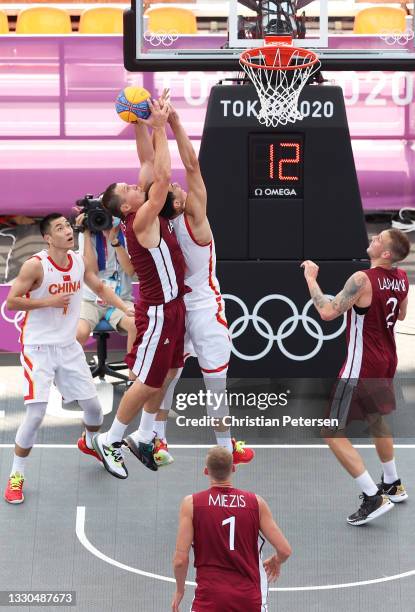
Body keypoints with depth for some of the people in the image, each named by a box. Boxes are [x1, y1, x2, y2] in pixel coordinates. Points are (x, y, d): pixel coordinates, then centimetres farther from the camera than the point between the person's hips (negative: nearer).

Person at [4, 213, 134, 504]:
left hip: (69, 347, 6)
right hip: (39, 349, -6)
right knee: (36, 413, -14)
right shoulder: (35, 265, -18)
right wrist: (48, 301, -23)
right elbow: (11, 301, -17)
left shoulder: (80, 262, 0)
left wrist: (126, 308, 3)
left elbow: (100, 288, 16)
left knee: (93, 406, 12)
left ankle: (90, 442, 47)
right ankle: (16, 476, 1)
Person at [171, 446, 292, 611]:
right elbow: (284, 550, 0)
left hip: (209, 597, -2)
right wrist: (275, 562, 23)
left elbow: (180, 559, -7)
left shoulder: (192, 503, -3)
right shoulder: (256, 502, 2)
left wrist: (179, 589, 11)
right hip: (249, 597, 2)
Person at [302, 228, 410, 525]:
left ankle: (373, 498, -8)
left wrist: (311, 279, -13)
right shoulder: (402, 278, 1)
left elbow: (327, 312, -25)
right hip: (387, 361, 8)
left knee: (333, 433, -3)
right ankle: (393, 486, 42)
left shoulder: (363, 280, -23)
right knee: (376, 420, 30)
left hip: (362, 366, -8)